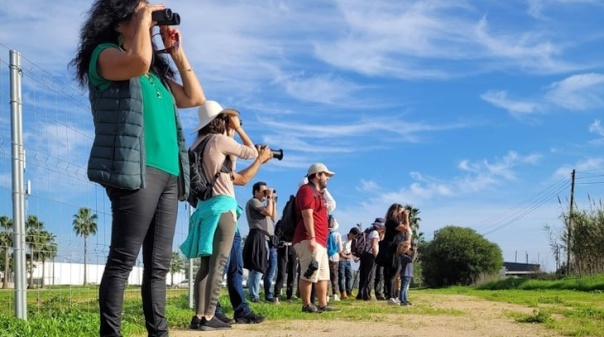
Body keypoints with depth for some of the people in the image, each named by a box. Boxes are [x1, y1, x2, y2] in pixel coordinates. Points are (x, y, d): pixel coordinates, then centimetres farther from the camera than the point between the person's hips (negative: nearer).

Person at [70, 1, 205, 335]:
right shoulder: (104, 54, 5)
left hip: (168, 174, 7)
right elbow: (139, 60, -17)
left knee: (159, 264, 5)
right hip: (134, 171, -7)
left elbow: (195, 98, 24)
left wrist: (177, 52, 22)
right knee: (123, 259, -10)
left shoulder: (158, 72, 25)